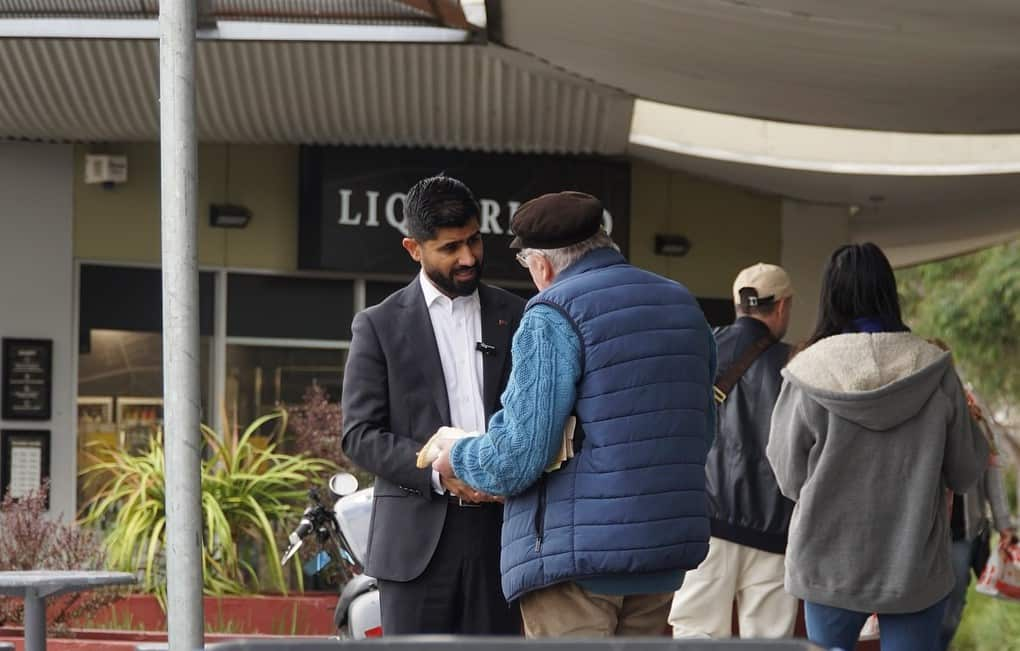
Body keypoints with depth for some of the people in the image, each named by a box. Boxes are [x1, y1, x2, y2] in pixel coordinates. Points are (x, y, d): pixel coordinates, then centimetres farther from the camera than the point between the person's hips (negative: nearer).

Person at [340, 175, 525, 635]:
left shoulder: (516, 317, 11)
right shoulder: (379, 326, 5)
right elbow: (360, 436, 0)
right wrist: (439, 472, -14)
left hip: (500, 532, 2)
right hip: (417, 539, -2)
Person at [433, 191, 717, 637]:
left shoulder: (552, 318, -11)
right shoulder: (683, 305, 13)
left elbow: (518, 458, -15)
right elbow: (702, 431, 20)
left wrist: (455, 459, 3)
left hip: (579, 555, -7)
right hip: (667, 549, 8)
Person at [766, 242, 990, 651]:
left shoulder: (807, 375, -10)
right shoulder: (934, 371, -7)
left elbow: (790, 479, -3)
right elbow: (965, 472, 1)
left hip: (830, 567, 0)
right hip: (916, 568, 0)